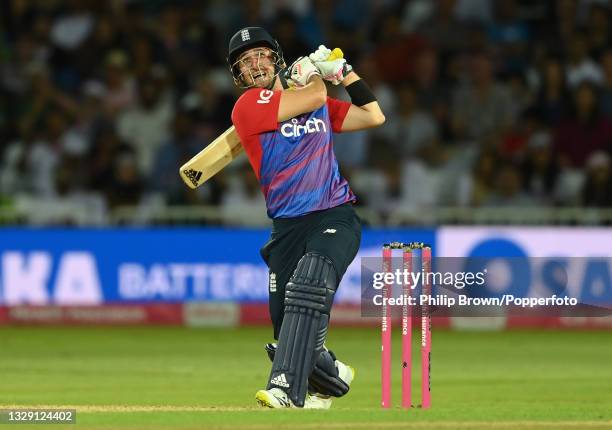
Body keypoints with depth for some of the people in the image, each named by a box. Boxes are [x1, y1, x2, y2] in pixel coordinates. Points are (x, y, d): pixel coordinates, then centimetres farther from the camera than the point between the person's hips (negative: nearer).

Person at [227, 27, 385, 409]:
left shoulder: (319, 103, 16)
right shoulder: (249, 106, -1)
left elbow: (374, 117, 24)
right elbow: (313, 98, -10)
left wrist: (344, 71, 19)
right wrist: (313, 68, 12)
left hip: (336, 217, 0)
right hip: (288, 227, 0)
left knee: (307, 288, -28)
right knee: (286, 324, 3)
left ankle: (287, 389, -38)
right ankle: (331, 375, 35)